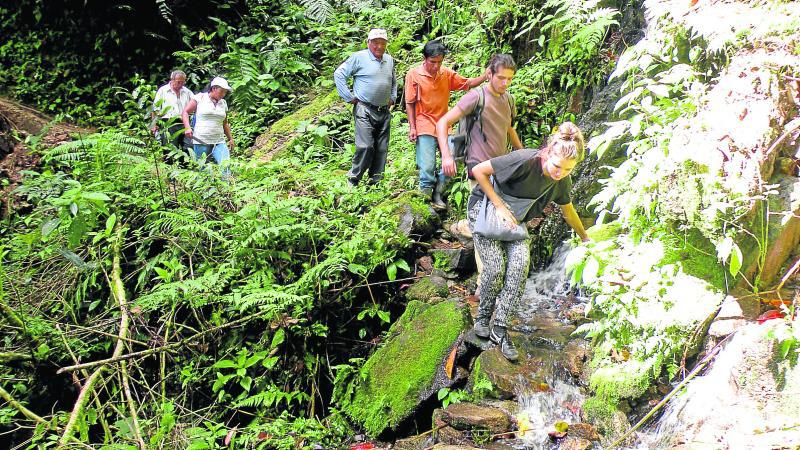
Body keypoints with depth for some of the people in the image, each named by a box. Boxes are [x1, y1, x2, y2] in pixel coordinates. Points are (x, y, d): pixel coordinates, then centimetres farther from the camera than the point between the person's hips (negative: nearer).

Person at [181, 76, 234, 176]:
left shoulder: (223, 103, 15)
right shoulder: (200, 98, 1)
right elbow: (185, 112, 1)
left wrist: (230, 138, 23)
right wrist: (187, 128, -13)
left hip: (219, 142, 4)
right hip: (201, 141, -3)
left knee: (226, 166, -16)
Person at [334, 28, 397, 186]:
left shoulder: (389, 60, 15)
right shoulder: (359, 57, -5)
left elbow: (394, 81, 32)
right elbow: (339, 74, -5)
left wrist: (393, 98, 20)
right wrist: (349, 97, -8)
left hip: (384, 112, 7)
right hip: (364, 110, -6)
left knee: (382, 148, 7)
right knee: (365, 146, -16)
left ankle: (376, 181, 16)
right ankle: (353, 179, -2)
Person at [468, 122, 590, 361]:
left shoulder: (562, 181, -9)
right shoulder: (525, 161, -30)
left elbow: (568, 210, 12)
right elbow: (479, 170, -24)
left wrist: (585, 237, 25)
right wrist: (500, 206, -22)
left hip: (513, 218, 5)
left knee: (521, 261, -21)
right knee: (495, 265, -22)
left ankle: (499, 326, -14)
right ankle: (483, 315, 6)